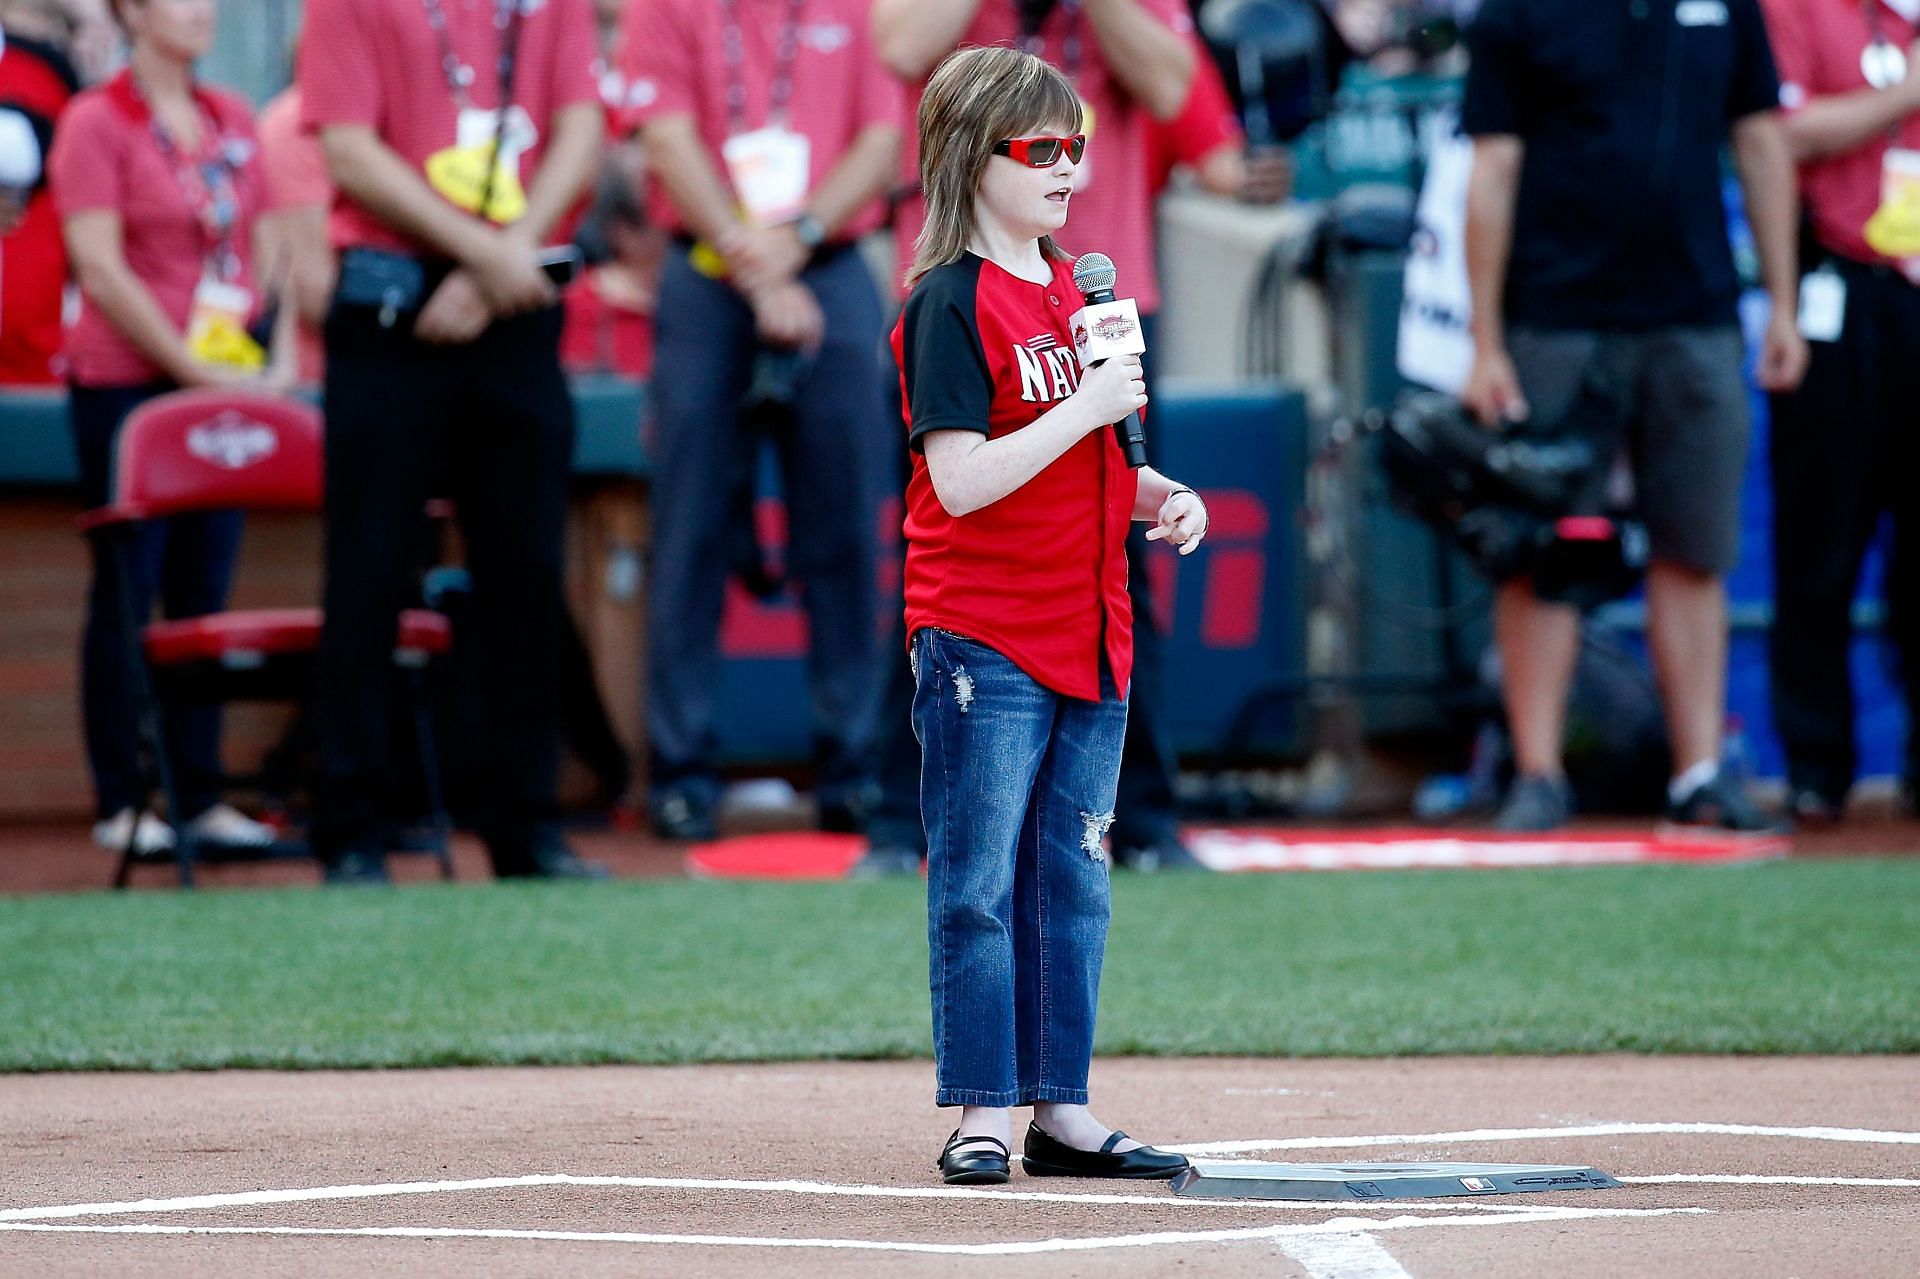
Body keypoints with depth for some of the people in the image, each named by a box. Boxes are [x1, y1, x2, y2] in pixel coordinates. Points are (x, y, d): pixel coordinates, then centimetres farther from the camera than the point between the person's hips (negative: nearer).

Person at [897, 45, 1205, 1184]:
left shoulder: (1082, 289, 14)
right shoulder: (951, 306, -11)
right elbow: (963, 481, -20)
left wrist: (1164, 496, 5)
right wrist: (1087, 409, -22)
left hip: (1090, 636, 8)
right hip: (983, 641, -8)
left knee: (1075, 881, 10)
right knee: (980, 886, -4)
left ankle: (1062, 1112, 15)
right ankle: (985, 1115, -1)